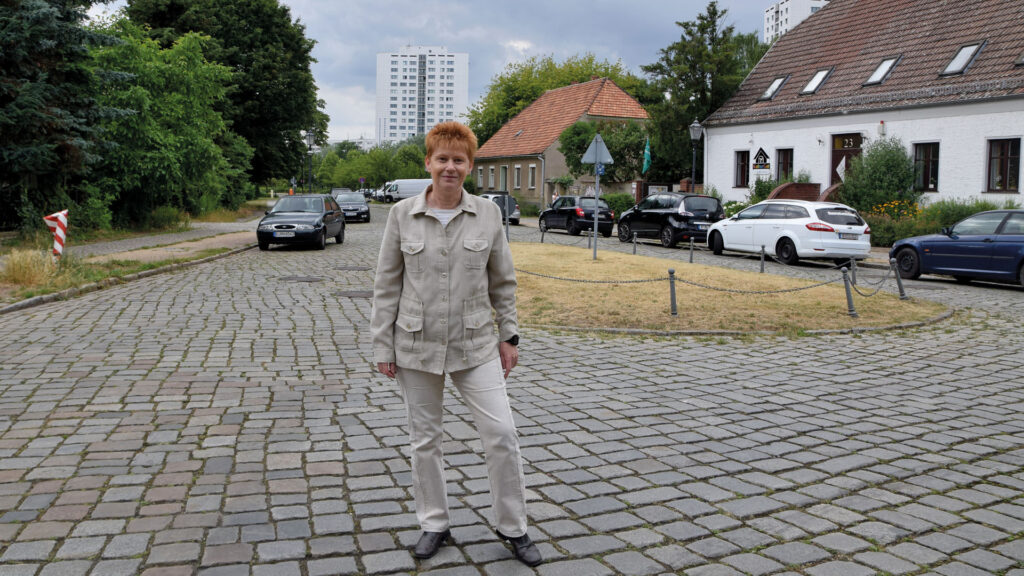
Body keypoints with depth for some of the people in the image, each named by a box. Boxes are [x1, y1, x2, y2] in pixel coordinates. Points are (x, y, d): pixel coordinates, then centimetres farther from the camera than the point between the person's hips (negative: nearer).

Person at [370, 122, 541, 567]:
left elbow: (503, 282, 6)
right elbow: (386, 285, 0)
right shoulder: (402, 214, -3)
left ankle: (513, 527, 16)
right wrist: (383, 346, -1)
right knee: (425, 440, 11)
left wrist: (508, 335, 4)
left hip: (476, 346, 0)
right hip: (417, 347, 0)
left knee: (502, 434, -2)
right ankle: (434, 525, 30)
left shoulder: (488, 214, -1)